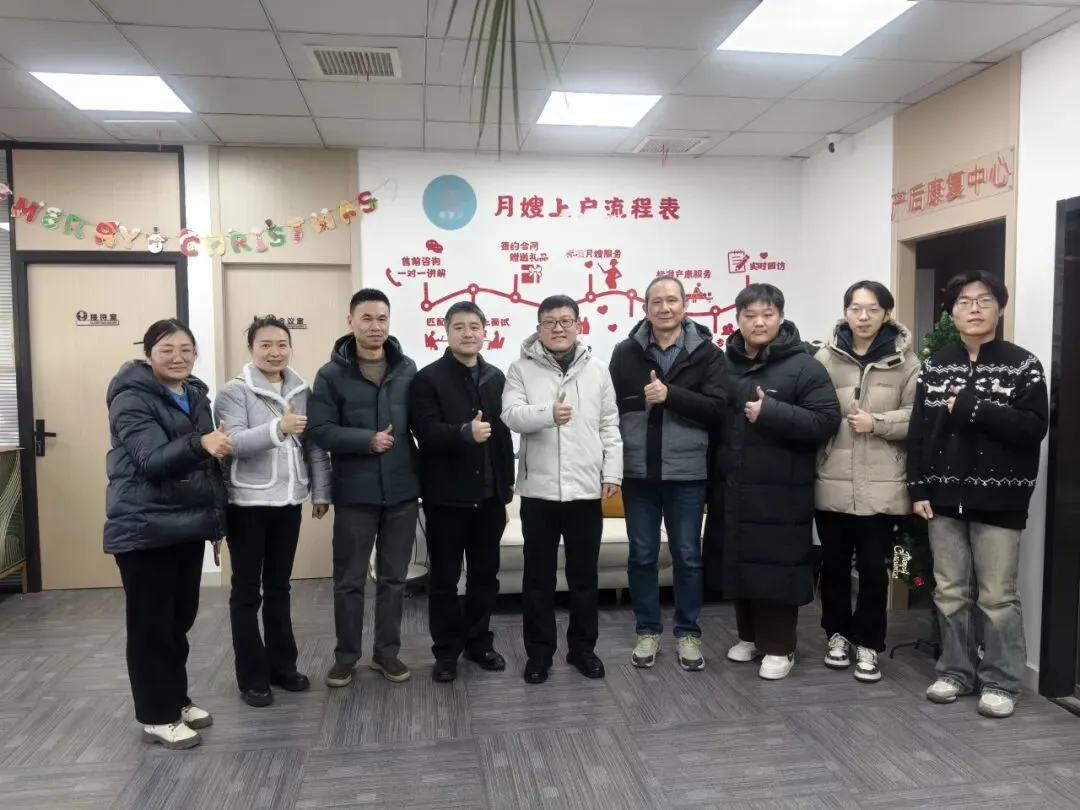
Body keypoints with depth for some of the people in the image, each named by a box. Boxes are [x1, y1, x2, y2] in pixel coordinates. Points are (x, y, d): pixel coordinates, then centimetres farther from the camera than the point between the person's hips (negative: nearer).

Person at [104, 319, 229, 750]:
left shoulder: (196, 396, 10)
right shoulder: (132, 399, -12)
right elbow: (153, 459, -25)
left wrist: (217, 519, 16)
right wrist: (200, 443, -43)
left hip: (188, 526, 7)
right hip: (144, 529, -7)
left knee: (181, 619, 15)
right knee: (151, 624, 2)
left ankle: (177, 700, 30)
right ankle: (156, 716, 15)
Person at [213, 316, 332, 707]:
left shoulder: (302, 392, 6)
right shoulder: (234, 392, -8)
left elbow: (315, 445, 8)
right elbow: (233, 442, -22)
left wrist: (321, 491, 5)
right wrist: (278, 428, -35)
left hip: (288, 502, 5)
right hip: (247, 504, -4)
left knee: (279, 587, 16)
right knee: (247, 591, 5)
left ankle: (282, 666, 27)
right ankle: (252, 678, 15)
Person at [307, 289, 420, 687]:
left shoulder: (408, 369, 5)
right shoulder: (332, 374, -3)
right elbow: (319, 430, -9)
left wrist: (424, 475, 2)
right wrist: (367, 440, -19)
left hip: (402, 491, 2)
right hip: (354, 493, -2)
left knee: (393, 578, 13)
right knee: (349, 580, 9)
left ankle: (387, 651, 28)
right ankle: (346, 656, 26)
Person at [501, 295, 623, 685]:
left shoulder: (597, 370, 7)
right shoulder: (521, 369, 0)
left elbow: (610, 426, 7)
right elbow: (512, 415, -14)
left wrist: (612, 471, -1)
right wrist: (548, 414, -32)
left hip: (586, 489, 2)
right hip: (538, 489, -1)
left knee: (584, 574, 12)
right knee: (538, 576, 8)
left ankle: (582, 648, 27)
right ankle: (539, 651, 22)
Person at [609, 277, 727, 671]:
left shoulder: (707, 353, -2)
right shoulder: (625, 352, 2)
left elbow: (717, 407, -11)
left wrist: (670, 395, -22)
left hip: (687, 474, -1)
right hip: (637, 473, 1)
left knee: (687, 557, 10)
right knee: (641, 556, 11)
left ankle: (688, 633, 25)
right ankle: (647, 632, 26)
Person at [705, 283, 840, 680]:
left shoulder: (804, 366, -6)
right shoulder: (724, 364, 9)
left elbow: (827, 421, -13)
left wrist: (772, 412, -23)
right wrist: (712, 473, 10)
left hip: (781, 491, -5)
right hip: (732, 487, 5)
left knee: (776, 566, 0)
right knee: (739, 562, 13)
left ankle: (779, 647, 16)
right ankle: (749, 636, 31)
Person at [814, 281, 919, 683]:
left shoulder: (905, 361, 0)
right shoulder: (825, 357, 1)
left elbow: (917, 417, -2)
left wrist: (878, 422, -14)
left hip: (881, 484, -1)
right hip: (832, 480, 1)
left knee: (874, 567, 5)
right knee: (834, 563, 12)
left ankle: (868, 643, 22)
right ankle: (838, 633, 31)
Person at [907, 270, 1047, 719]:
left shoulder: (1022, 364, -2)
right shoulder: (935, 366, 8)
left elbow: (1034, 428, -12)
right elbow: (918, 431, 6)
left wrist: (972, 409, -18)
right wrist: (918, 488, 0)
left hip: (998, 498, -3)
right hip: (945, 497, 3)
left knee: (997, 595, 3)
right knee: (950, 592, 11)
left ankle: (1001, 682, 17)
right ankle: (956, 671, 24)